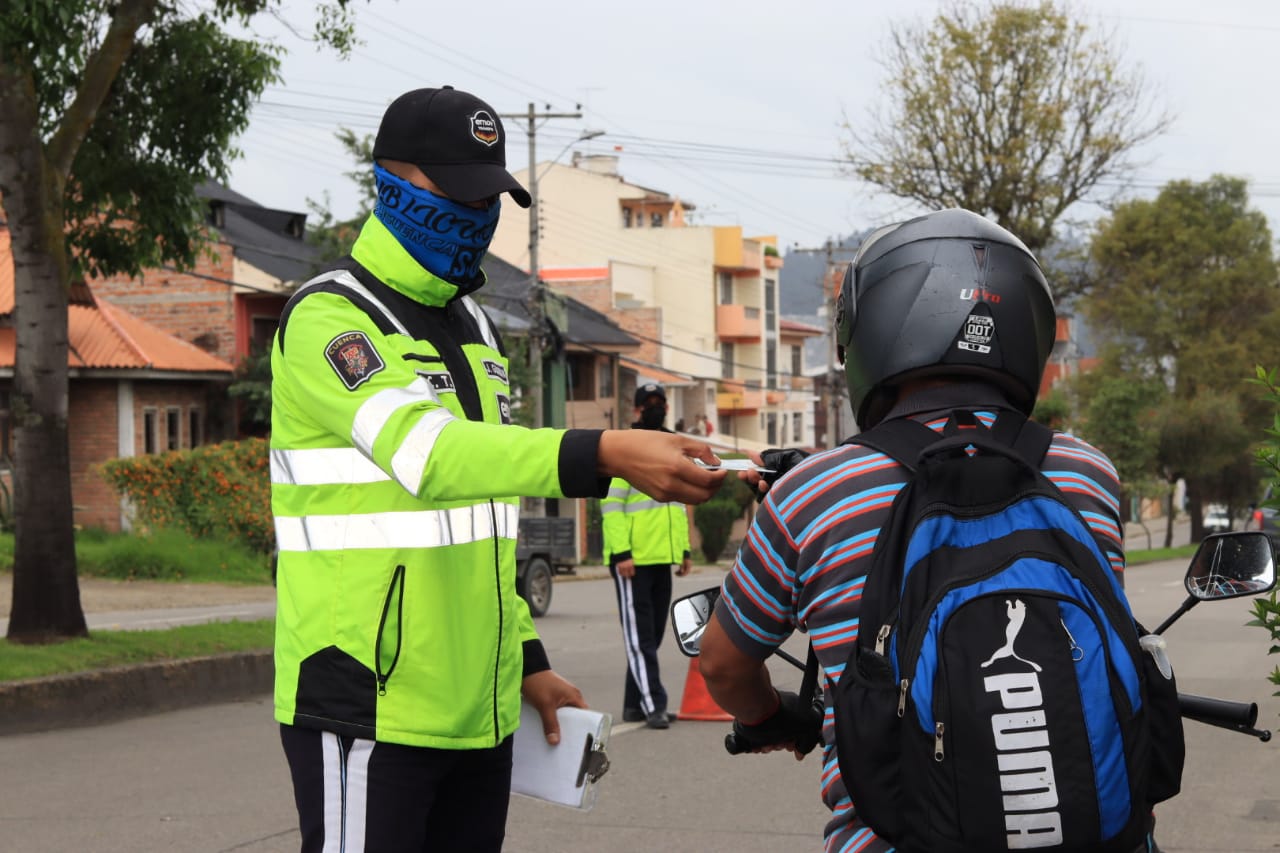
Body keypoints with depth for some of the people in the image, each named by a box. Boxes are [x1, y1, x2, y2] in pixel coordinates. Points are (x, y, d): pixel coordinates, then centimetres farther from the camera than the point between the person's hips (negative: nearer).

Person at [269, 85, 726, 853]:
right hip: (369, 708, -8)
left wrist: (527, 659, 16)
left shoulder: (472, 325, 16)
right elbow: (429, 454, -29)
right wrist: (607, 454, -39)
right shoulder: (328, 319, -11)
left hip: (478, 707, 8)